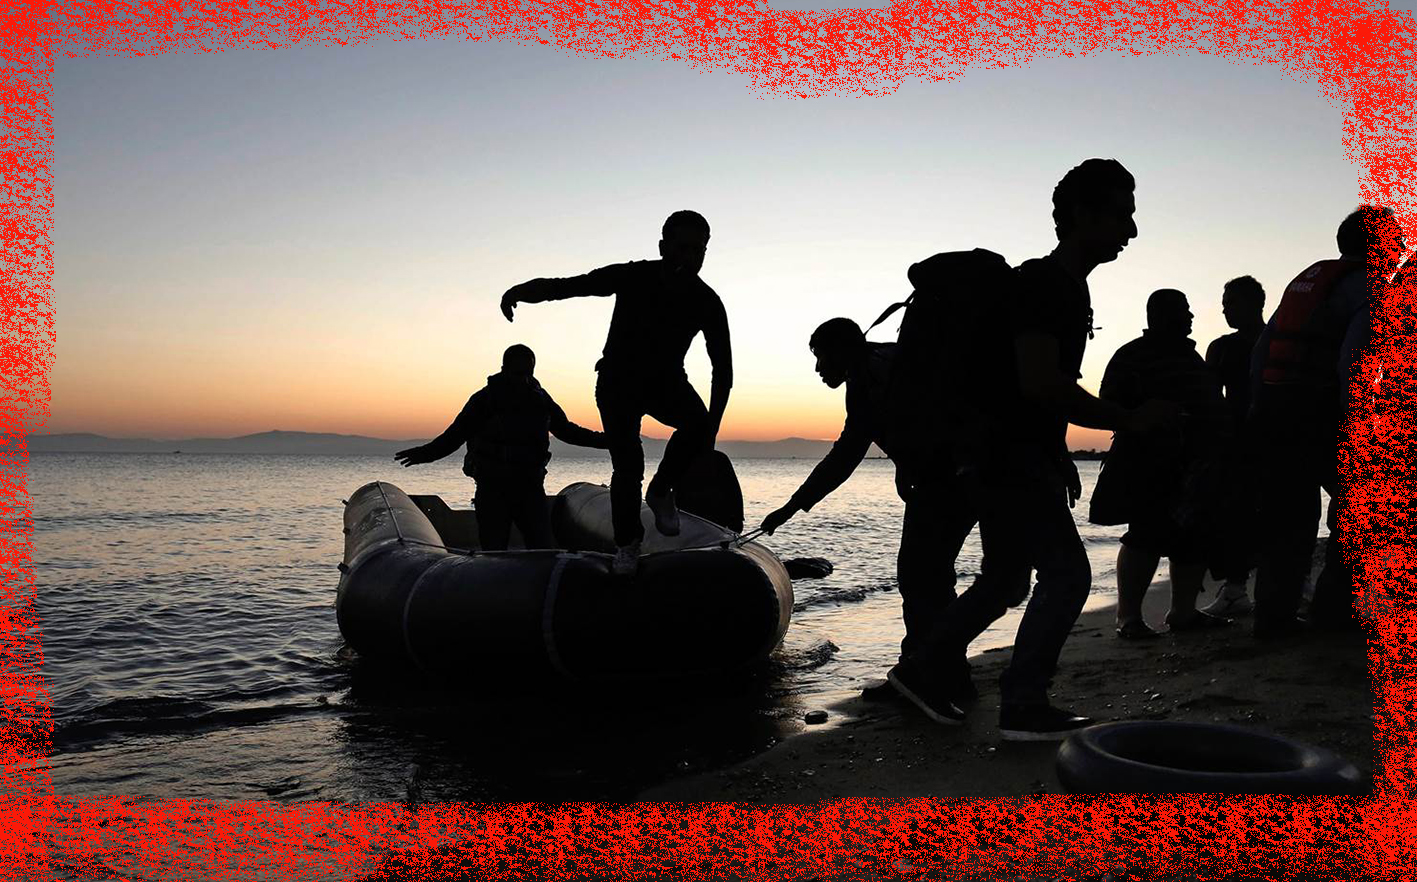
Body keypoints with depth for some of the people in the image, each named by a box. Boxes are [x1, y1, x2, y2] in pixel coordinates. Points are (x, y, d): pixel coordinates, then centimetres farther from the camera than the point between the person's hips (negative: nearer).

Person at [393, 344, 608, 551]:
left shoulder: (540, 399, 7)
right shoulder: (484, 399, -4)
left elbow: (566, 430, 20)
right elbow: (455, 434, -4)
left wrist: (604, 440, 19)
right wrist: (427, 452, -20)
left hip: (530, 484, 3)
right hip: (492, 487, -3)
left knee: (542, 547, -2)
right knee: (493, 549, -2)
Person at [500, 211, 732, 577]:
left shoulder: (707, 303, -16)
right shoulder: (632, 277, -20)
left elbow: (723, 369, -12)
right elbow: (566, 285, -26)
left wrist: (711, 427, -20)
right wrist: (520, 291, -46)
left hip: (666, 381, 2)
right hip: (618, 381, -1)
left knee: (697, 425, -29)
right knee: (628, 464, -14)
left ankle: (660, 490, -4)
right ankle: (626, 543, 8)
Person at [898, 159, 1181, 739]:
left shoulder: (1071, 288, 17)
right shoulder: (1041, 282, -15)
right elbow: (1041, 383, -25)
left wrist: (1060, 458, 23)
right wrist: (1130, 420, -20)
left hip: (1024, 458, 10)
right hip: (1014, 459, -10)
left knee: (1004, 580, 15)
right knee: (1066, 575, -6)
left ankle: (924, 672, 23)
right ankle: (1023, 707, 3)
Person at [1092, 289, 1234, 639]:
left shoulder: (1190, 356, 21)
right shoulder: (1132, 355, -3)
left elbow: (1212, 405, 26)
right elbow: (1111, 405, -10)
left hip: (1195, 468, 8)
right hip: (1150, 468, -8)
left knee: (1195, 538, 7)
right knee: (1148, 537, -11)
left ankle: (1183, 611, 17)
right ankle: (1128, 617, -6)